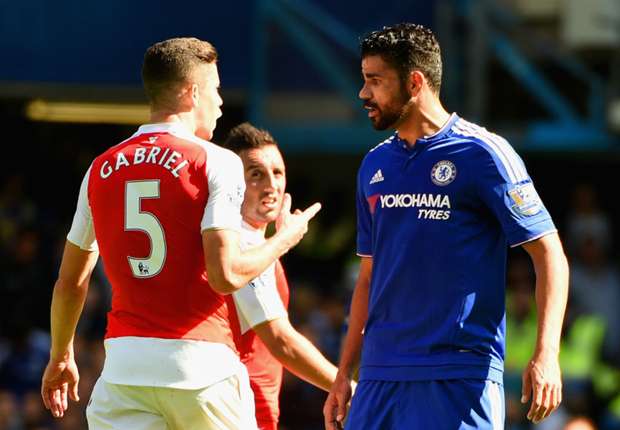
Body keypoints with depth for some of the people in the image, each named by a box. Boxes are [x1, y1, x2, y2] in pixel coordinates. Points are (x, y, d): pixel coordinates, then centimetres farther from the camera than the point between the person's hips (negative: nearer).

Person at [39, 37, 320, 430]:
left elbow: (71, 283, 17)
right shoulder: (217, 164, -5)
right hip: (202, 367, -3)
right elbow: (226, 275, -14)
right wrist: (284, 239, 4)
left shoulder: (102, 169, 10)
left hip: (124, 366, 4)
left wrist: (61, 356, 33)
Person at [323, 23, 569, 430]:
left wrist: (546, 356, -18)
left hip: (461, 376, -6)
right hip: (380, 376, 6)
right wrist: (344, 374, 17)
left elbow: (549, 255, -7)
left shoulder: (482, 153, -5)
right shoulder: (375, 165, 14)